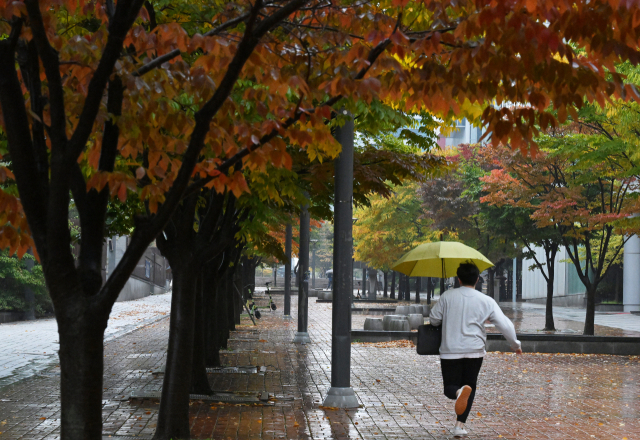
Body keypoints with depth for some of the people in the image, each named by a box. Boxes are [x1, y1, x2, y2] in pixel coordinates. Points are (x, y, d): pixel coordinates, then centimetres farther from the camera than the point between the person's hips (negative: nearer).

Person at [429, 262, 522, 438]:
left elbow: (433, 320, 3)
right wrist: (515, 344, 14)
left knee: (450, 388, 6)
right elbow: (504, 324, -2)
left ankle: (459, 392, -31)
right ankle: (460, 425, 6)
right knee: (470, 385, 17)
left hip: (450, 351, -1)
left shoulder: (447, 297, -2)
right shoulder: (487, 301, -1)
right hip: (475, 351, 1)